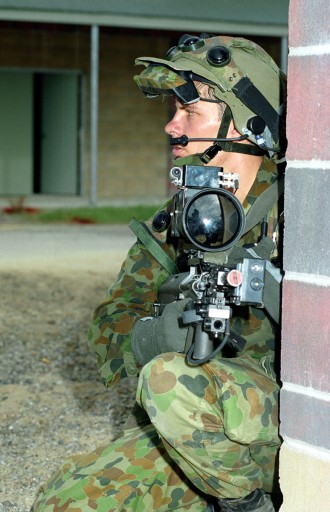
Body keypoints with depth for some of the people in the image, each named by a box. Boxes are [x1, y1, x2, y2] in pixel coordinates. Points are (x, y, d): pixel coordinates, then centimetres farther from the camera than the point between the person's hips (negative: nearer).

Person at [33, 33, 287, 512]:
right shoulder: (174, 224, 9)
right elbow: (109, 327, 3)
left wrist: (277, 292, -31)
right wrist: (147, 339, -20)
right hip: (181, 434, 5)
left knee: (172, 378, -33)